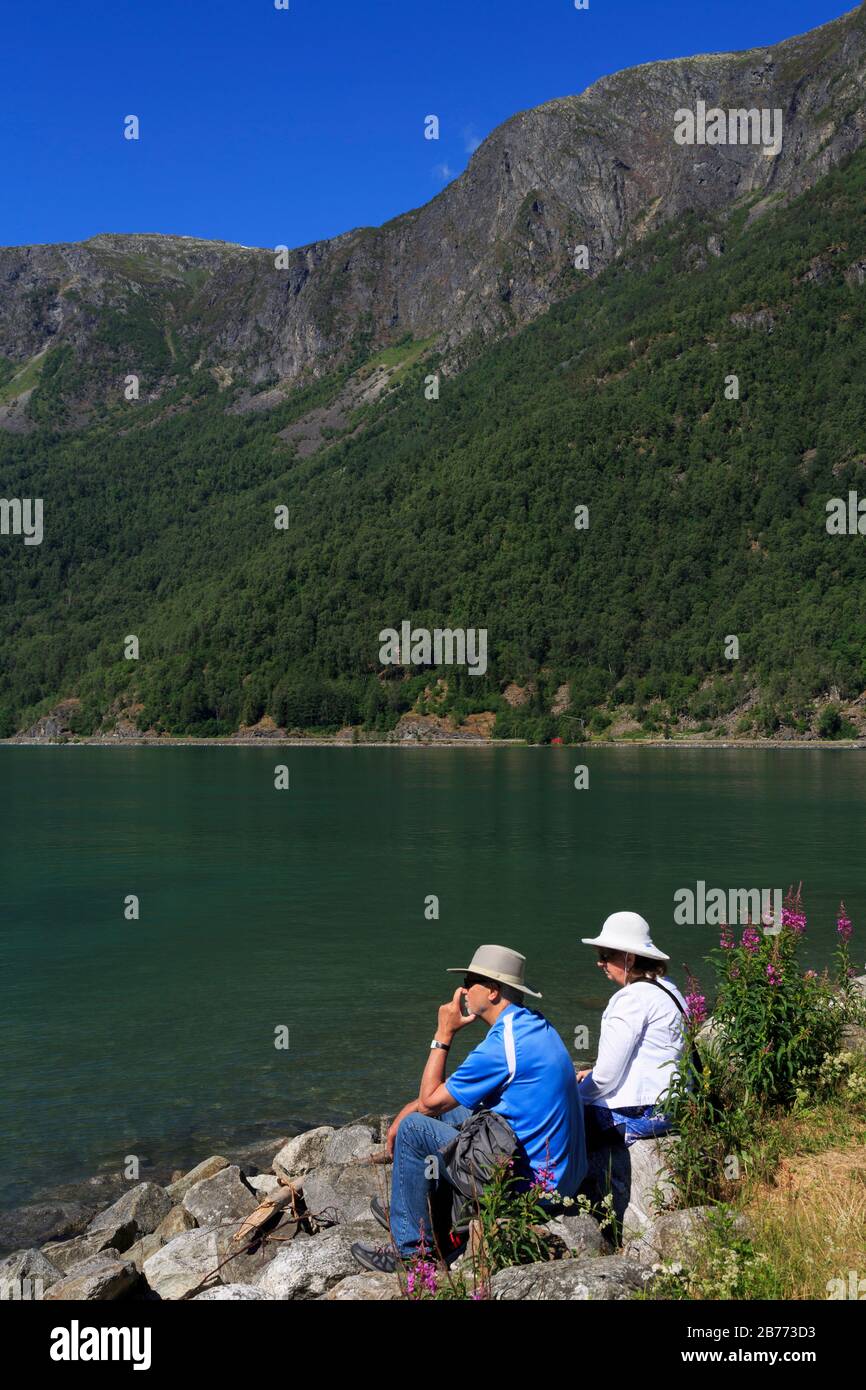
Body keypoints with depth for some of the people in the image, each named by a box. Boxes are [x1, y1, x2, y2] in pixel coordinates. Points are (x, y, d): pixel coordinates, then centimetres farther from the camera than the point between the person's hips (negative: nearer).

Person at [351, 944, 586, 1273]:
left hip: (527, 1184, -10)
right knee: (451, 1104, 21)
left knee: (414, 1129, -4)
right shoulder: (535, 1025, 9)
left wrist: (443, 1035, -3)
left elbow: (429, 1100, -10)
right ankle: (415, 1211, 31)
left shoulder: (501, 1044, -21)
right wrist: (409, 1109, 11)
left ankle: (411, 1251, 5)